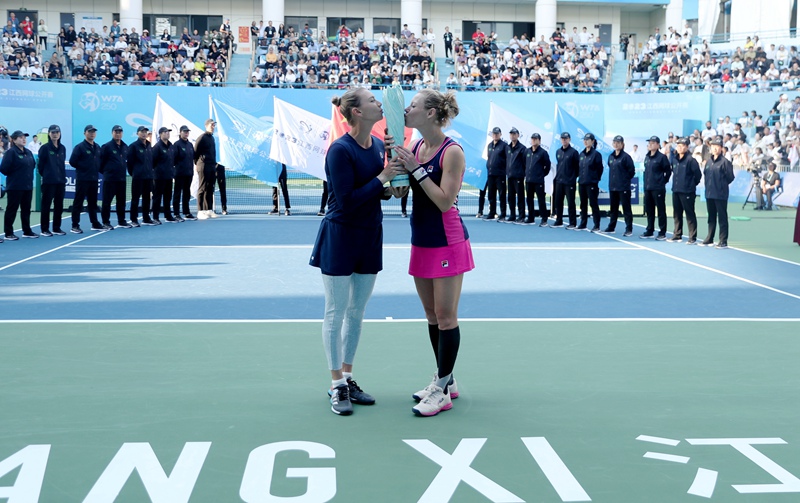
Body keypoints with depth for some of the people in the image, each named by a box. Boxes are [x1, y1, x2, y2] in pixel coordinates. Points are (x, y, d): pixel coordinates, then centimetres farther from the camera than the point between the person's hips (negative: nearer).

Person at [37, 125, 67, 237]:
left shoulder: (62, 148, 10)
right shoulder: (45, 148, -7)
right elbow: (41, 164, -4)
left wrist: (63, 177, 10)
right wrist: (44, 175, 2)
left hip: (60, 181, 5)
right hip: (48, 181, -5)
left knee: (59, 205, 9)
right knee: (46, 205, 1)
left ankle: (57, 228, 18)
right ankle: (44, 229, 6)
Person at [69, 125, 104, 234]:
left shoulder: (97, 147, 12)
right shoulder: (79, 147, -9)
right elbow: (72, 162, -11)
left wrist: (98, 169, 7)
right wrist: (83, 168, -4)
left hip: (94, 179, 7)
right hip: (82, 179, -6)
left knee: (93, 202, 14)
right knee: (78, 202, -3)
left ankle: (95, 224, 23)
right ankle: (75, 226, 0)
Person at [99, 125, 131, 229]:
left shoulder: (125, 147, 11)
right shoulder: (107, 147, -8)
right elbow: (101, 162, -7)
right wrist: (105, 171, -1)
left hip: (122, 178, 6)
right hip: (110, 179, -6)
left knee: (121, 201, 11)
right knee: (107, 201, -2)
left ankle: (121, 221, 19)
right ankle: (105, 222, 4)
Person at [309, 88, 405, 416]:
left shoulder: (378, 145, 5)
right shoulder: (340, 150, -19)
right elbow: (347, 200, -22)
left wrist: (390, 191, -7)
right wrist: (382, 179, -20)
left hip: (369, 236, 7)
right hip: (340, 238, -7)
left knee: (356, 312, 13)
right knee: (336, 313, 1)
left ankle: (348, 379, 23)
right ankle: (337, 386, 9)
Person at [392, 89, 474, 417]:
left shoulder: (452, 152, -15)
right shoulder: (416, 147, 7)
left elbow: (445, 201, -21)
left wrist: (416, 169, -21)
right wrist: (396, 165, -7)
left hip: (447, 241, -8)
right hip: (422, 239, 8)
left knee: (445, 316, -2)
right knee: (431, 314, 14)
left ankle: (442, 392, 3)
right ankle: (445, 380, 26)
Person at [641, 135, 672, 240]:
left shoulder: (662, 157, -8)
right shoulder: (647, 157, 12)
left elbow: (668, 171, -6)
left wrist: (663, 181, -2)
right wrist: (646, 182, 13)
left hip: (658, 189, -7)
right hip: (647, 188, 7)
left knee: (661, 210, -2)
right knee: (649, 210, 13)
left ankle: (662, 233, 1)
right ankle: (649, 231, 22)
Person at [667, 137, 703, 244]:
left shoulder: (691, 160, -11)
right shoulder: (674, 159, 9)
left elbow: (698, 174, -9)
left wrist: (692, 184, 1)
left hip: (687, 192, -7)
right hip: (676, 191, 7)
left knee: (690, 215, -3)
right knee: (677, 215, 13)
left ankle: (693, 238, 0)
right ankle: (677, 235, 23)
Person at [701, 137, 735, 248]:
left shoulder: (725, 161, -9)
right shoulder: (709, 161, 11)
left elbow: (730, 177, -8)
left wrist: (722, 184, -1)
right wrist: (709, 184, 9)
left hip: (720, 195, -7)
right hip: (709, 194, 7)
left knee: (722, 217, -2)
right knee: (711, 217, 16)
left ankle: (723, 241, 0)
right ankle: (709, 239, 24)